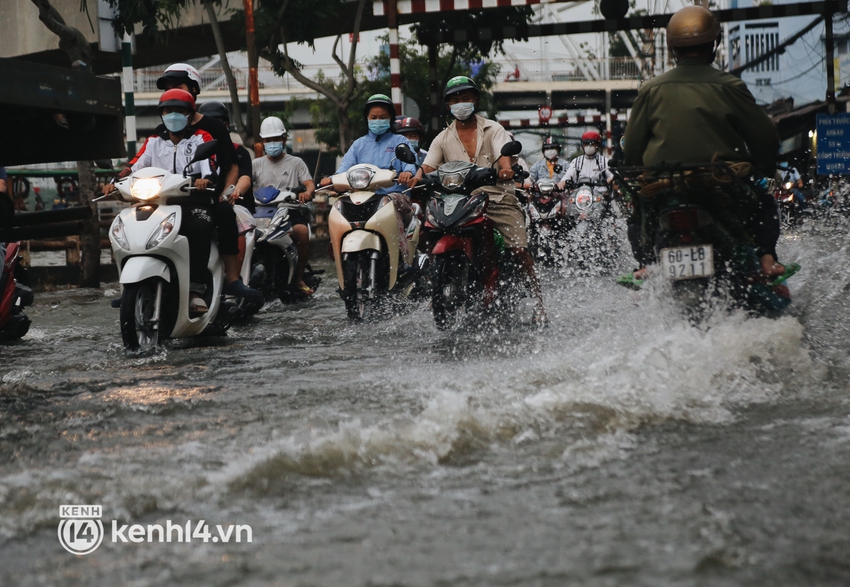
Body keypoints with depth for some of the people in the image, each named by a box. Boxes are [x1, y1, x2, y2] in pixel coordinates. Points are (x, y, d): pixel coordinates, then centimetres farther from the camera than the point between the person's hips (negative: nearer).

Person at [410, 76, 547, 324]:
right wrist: (417, 177, -21)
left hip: (498, 198, -3)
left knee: (519, 250, -17)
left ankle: (539, 304, -12)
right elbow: (428, 166, 4)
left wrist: (506, 168, -34)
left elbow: (504, 154, -10)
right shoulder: (443, 139, 16)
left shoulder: (493, 129, 9)